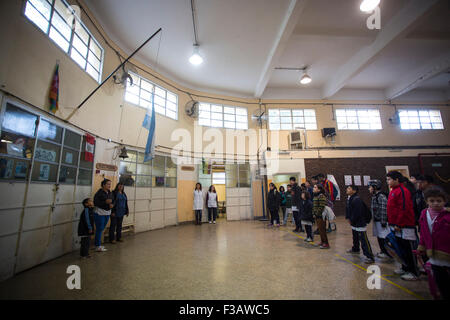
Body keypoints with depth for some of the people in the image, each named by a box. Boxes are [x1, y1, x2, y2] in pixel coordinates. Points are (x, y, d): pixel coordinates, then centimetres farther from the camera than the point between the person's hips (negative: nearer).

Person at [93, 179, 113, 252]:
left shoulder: (110, 193, 8)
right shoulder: (99, 193, -13)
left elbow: (112, 201, 15)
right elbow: (95, 203, -16)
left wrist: (111, 204, -6)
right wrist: (105, 202, -25)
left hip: (107, 213, 7)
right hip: (100, 213, -6)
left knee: (101, 229, 15)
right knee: (99, 229, 0)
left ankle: (99, 244, 27)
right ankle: (97, 246, 11)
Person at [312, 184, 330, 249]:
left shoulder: (321, 196, -18)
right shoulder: (315, 196, 12)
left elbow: (321, 207, -22)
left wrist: (317, 214, -17)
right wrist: (314, 213, 11)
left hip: (321, 216, -9)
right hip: (317, 216, 9)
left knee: (322, 229, -3)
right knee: (320, 229, 16)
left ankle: (326, 244, 7)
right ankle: (322, 242, 28)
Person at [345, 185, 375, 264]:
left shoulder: (357, 199, -24)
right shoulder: (349, 199, 7)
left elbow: (357, 213, -26)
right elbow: (347, 209, 16)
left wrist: (352, 221, -17)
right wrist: (348, 218, 6)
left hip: (360, 223, -10)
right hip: (354, 223, 10)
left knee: (364, 241, -7)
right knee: (355, 238, 27)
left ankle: (370, 257, -1)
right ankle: (355, 249, 45)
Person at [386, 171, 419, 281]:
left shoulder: (403, 191, -16)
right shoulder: (393, 191, 13)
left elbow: (404, 209, -21)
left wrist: (398, 224, -19)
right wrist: (391, 222, 16)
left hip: (405, 227, -9)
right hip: (397, 226, 9)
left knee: (408, 250, 2)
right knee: (402, 248, 18)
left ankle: (414, 273, 15)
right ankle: (405, 268, 30)